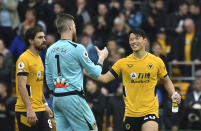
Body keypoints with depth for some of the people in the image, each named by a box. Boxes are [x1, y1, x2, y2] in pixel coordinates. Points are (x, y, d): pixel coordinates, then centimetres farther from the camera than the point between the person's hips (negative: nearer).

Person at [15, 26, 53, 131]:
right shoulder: (24, 59, -12)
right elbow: (21, 86, -18)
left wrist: (45, 104, 21)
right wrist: (29, 109, -24)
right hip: (27, 111, -9)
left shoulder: (38, 58, 17)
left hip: (41, 109, 9)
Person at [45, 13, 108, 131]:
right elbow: (95, 73, -2)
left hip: (57, 98, 7)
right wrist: (101, 58, 15)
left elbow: (49, 81, 14)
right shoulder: (77, 48, -10)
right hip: (73, 98, -7)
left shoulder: (50, 50, 10)